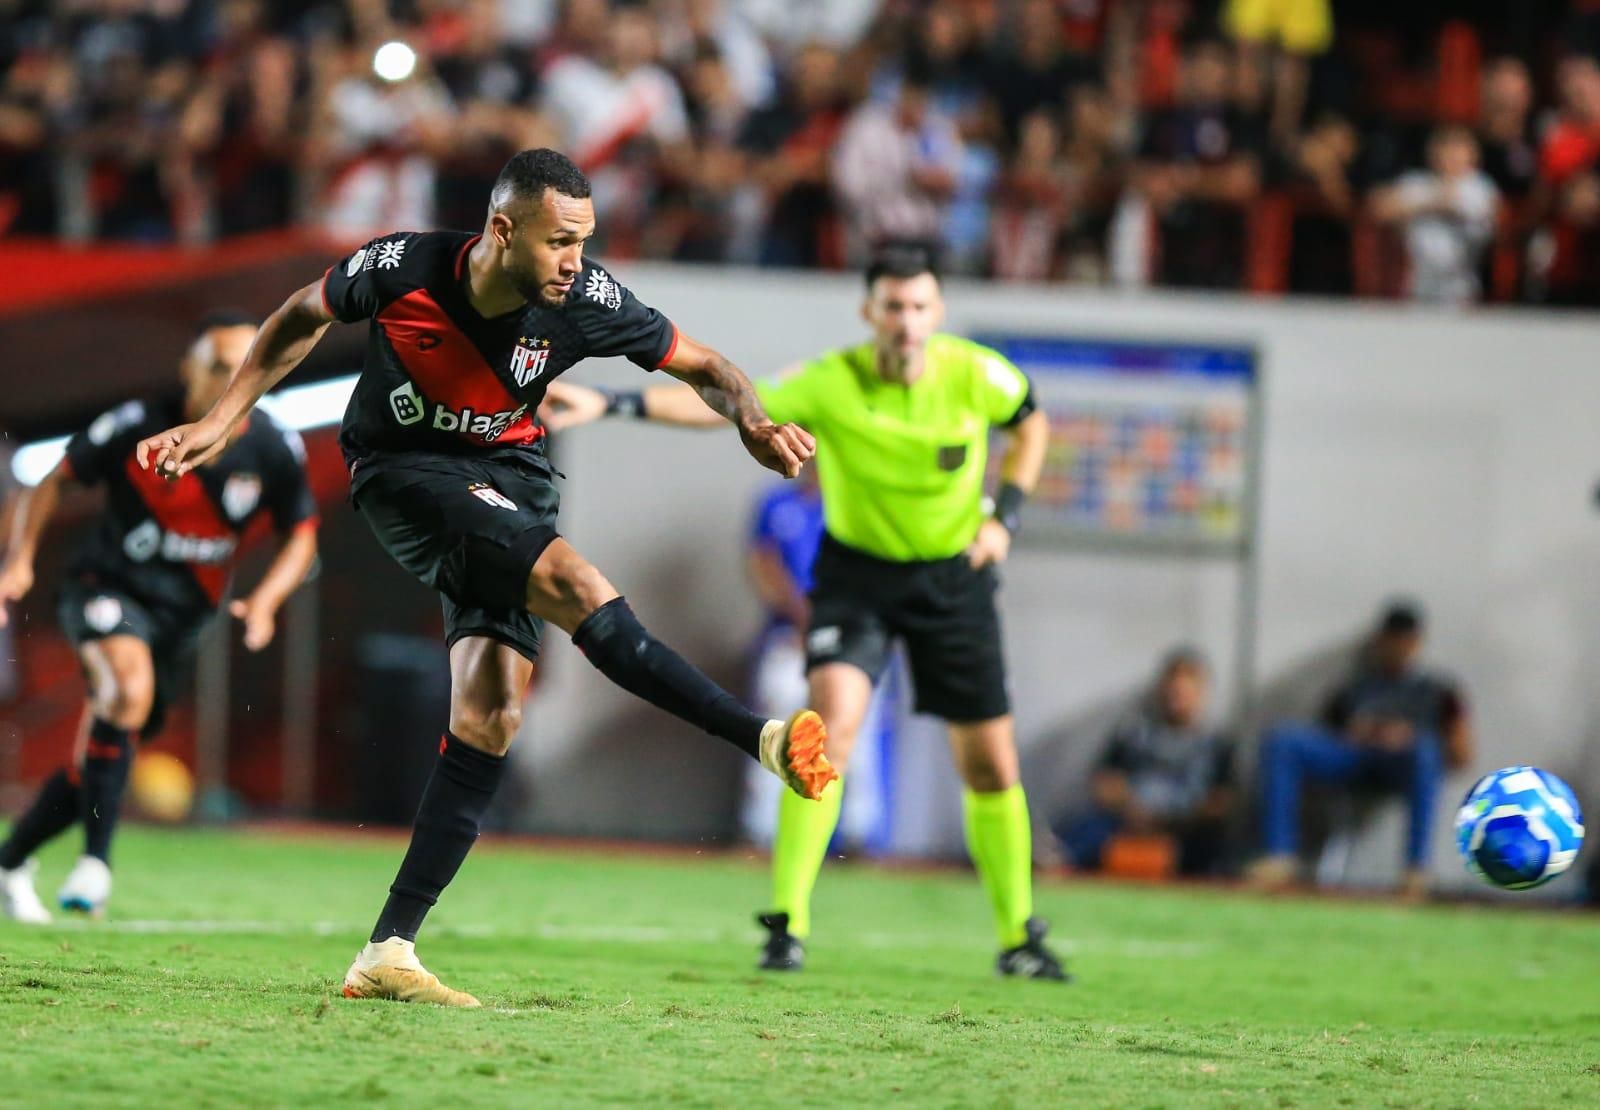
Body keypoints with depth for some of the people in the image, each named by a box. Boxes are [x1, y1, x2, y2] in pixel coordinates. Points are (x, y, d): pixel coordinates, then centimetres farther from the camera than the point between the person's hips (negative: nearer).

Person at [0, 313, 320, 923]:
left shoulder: (275, 452, -8)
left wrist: (264, 600, -12)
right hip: (105, 588, -4)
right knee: (129, 688, -34)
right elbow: (55, 479, -2)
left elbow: (301, 536, 6)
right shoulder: (138, 427, -15)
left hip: (180, 613, 4)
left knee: (98, 754, 7)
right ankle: (96, 861, -30)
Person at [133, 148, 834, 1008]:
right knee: (575, 583, -28)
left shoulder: (584, 302, -17)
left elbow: (703, 366, -4)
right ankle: (765, 741, -29)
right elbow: (302, 319, 1)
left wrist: (754, 424, -24)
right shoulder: (401, 268, -20)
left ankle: (386, 951, -8)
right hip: (406, 475, -3)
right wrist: (221, 420, 2)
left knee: (490, 717, -10)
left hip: (510, 477, 4)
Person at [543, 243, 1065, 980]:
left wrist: (1005, 516, -6)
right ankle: (788, 924, -21)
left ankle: (1019, 937, 24)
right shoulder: (831, 385, -20)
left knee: (990, 761, 6)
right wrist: (611, 404, -42)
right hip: (857, 573, -2)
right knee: (832, 720, -25)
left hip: (955, 577, 2)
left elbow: (1029, 424, 7)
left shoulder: (977, 375, -14)